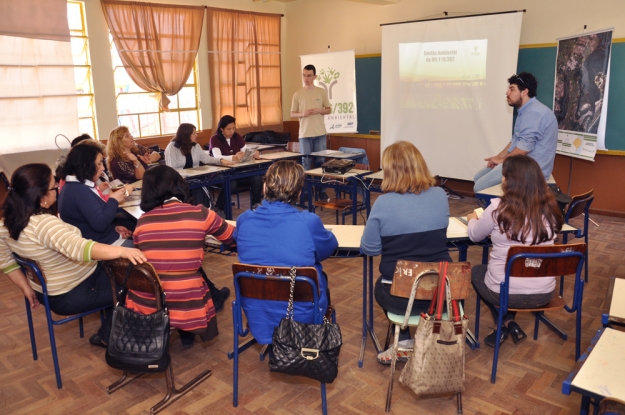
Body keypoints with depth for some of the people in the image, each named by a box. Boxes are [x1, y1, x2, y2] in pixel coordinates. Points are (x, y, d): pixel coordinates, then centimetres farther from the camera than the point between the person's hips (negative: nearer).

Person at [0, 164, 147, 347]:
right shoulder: (45, 224, -34)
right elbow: (79, 248, -51)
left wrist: (27, 289, 14)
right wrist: (122, 251, -60)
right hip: (73, 295, -9)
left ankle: (108, 334, 25)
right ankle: (107, 336, 15)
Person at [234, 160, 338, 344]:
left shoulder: (244, 220, -13)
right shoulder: (309, 222, -22)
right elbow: (330, 247, -1)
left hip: (257, 317, 3)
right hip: (302, 318, -3)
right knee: (320, 276, 29)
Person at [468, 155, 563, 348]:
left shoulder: (498, 208, -17)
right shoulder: (549, 209, -5)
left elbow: (475, 236, 1)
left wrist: (472, 219, 23)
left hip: (505, 293, -4)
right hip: (544, 293, 4)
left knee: (476, 271, 29)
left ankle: (505, 324, 22)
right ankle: (511, 326, 27)